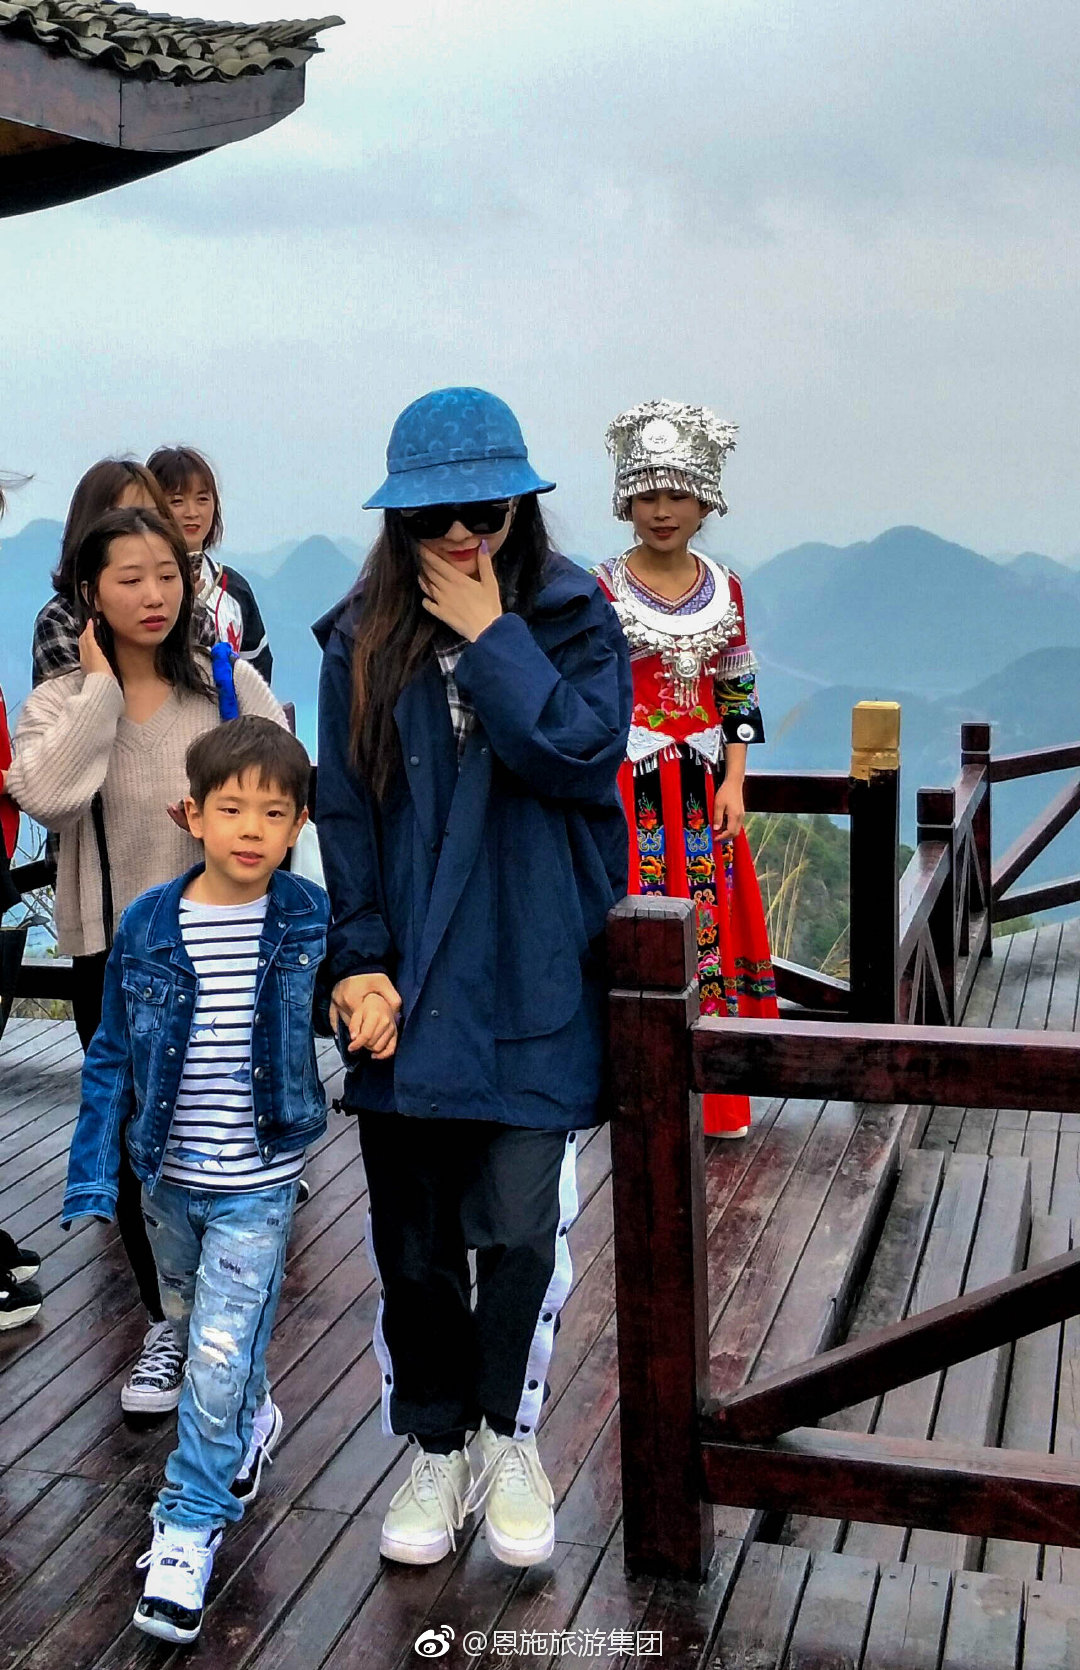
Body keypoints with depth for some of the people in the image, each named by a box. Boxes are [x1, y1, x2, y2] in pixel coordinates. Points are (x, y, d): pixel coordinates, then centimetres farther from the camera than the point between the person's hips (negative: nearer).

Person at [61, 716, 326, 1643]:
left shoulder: (314, 922, -12)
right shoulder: (147, 925, -9)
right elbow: (113, 1058, -1)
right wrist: (93, 1177, -2)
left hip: (258, 1184, -3)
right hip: (168, 1175, 3)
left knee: (220, 1357, -4)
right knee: (194, 1331, 23)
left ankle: (190, 1526, 15)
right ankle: (252, 1422, 52)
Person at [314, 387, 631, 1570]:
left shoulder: (575, 619, 1)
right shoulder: (361, 645, 4)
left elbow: (585, 754, -15)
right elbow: (343, 814, 2)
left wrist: (489, 637, -13)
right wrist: (358, 964, -5)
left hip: (531, 989, -2)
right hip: (404, 994, 2)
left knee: (519, 1232, 0)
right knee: (412, 1241, 11)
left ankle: (509, 1435, 27)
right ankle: (436, 1443, 32)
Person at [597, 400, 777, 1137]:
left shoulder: (724, 588, 7)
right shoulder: (602, 590, -4)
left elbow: (737, 693, 9)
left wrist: (733, 784, 0)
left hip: (703, 789, 4)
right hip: (626, 787, -4)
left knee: (712, 929, 7)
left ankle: (712, 1091, 19)